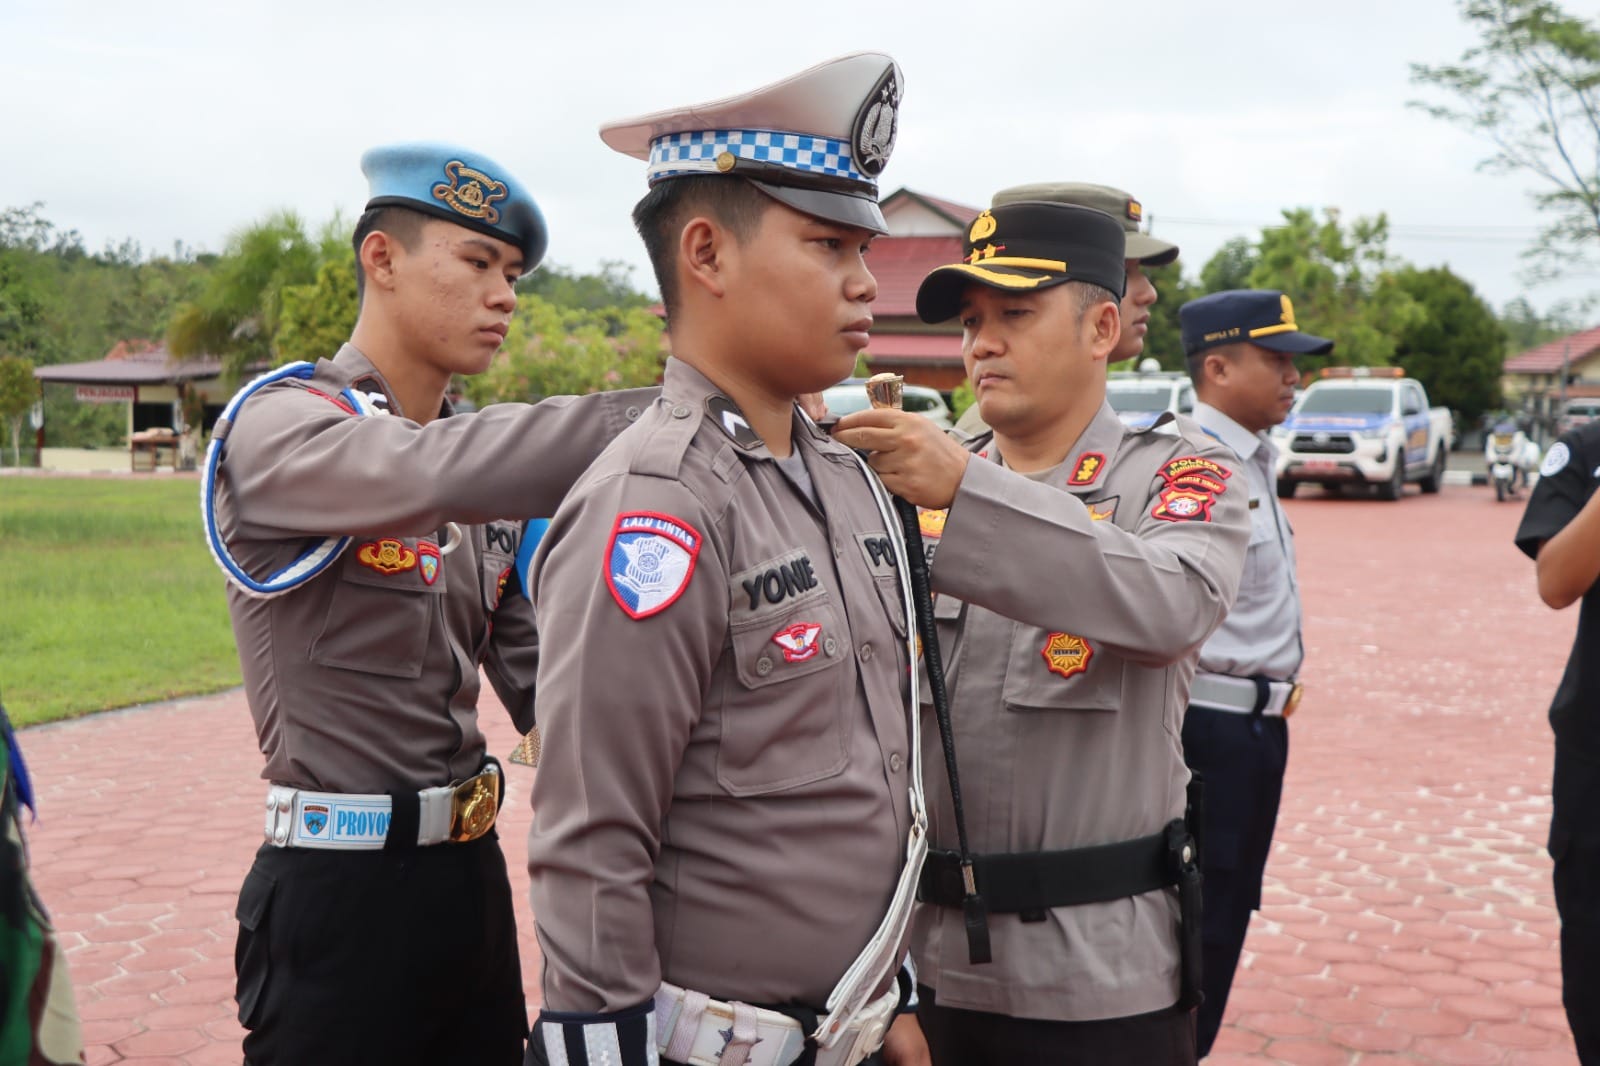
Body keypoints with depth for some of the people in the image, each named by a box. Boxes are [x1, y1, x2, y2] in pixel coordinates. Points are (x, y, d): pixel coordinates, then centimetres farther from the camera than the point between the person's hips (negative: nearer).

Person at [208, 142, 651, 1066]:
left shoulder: (481, 469, 12)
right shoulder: (277, 424, -11)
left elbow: (536, 681, 12)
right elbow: (435, 473, -33)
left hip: (471, 871, 7)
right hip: (340, 885, -7)